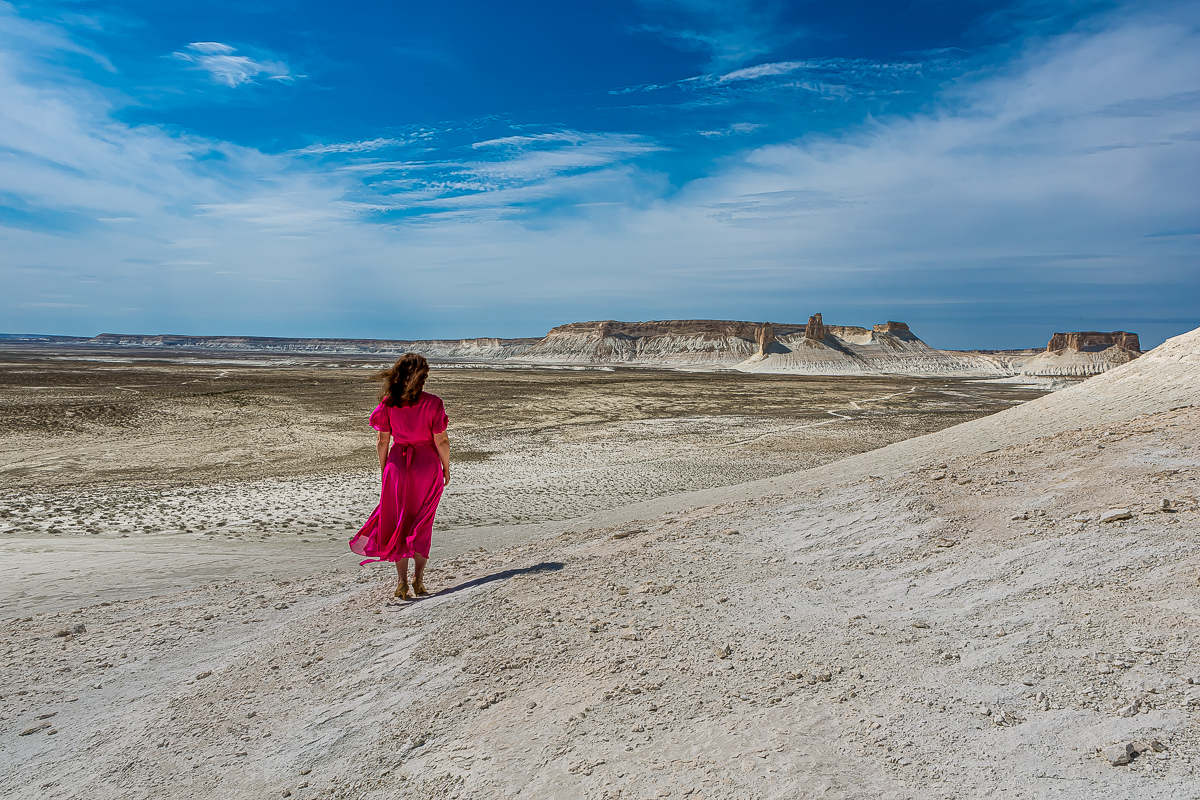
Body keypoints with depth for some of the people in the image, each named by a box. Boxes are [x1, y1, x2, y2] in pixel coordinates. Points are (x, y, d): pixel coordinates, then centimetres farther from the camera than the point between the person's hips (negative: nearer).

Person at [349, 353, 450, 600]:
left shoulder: (388, 403, -6)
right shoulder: (433, 403, -13)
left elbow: (382, 441, -1)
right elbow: (441, 441, -11)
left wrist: (383, 468, 11)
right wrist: (446, 468, 3)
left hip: (398, 463, 1)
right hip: (427, 465, -1)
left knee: (398, 521, 12)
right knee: (423, 523, 14)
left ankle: (402, 580, 10)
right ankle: (418, 576, 12)